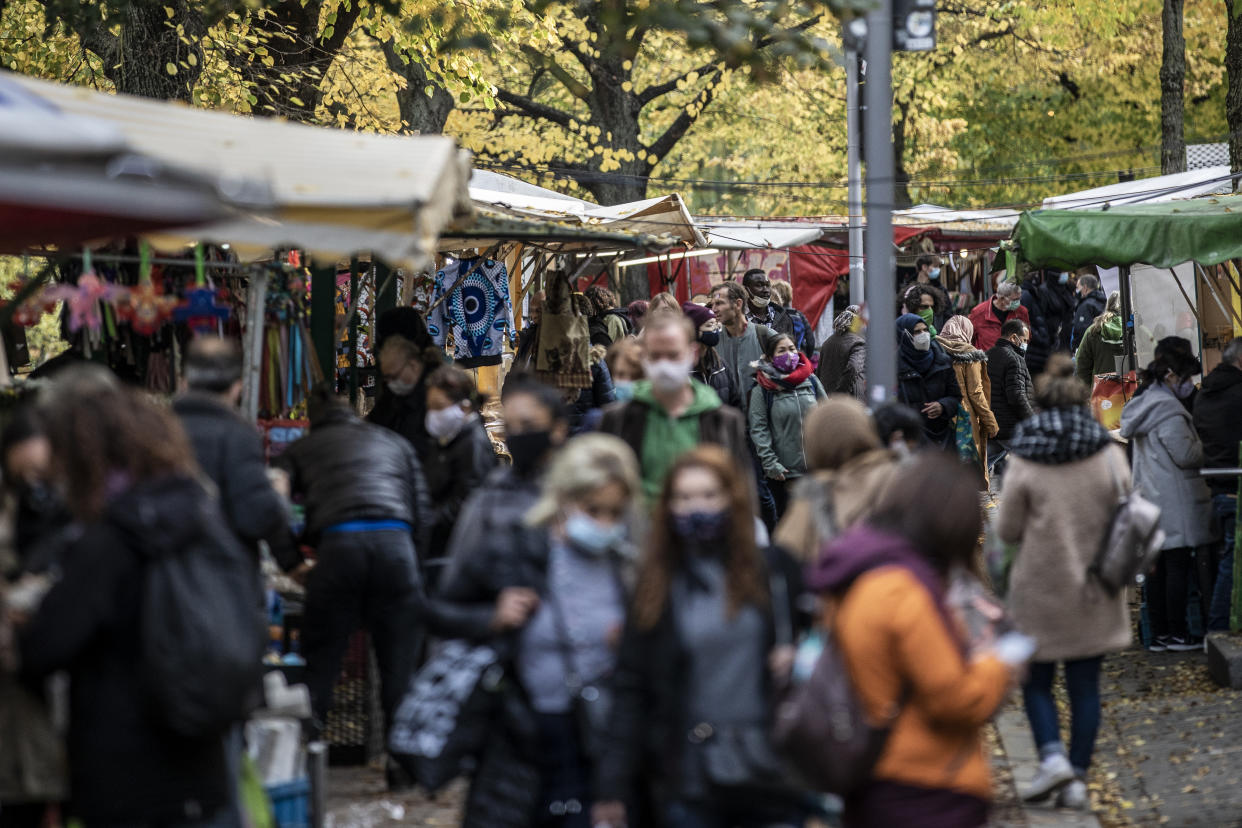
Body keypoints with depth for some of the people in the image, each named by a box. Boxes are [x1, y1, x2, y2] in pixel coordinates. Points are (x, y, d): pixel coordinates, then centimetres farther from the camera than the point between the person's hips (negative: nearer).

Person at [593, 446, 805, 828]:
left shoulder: (773, 571, 2)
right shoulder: (657, 587, 4)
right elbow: (630, 690, 3)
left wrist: (796, 662, -12)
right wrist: (611, 788, -2)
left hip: (773, 780, 0)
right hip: (691, 785, 0)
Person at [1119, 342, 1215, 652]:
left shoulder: (1142, 405, 15)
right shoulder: (1167, 409, -15)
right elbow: (1186, 455, -18)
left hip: (1149, 497, 9)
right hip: (1174, 501, -9)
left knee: (1155, 567, 9)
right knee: (1178, 565, -4)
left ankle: (1159, 633, 12)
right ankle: (1176, 633, -2)